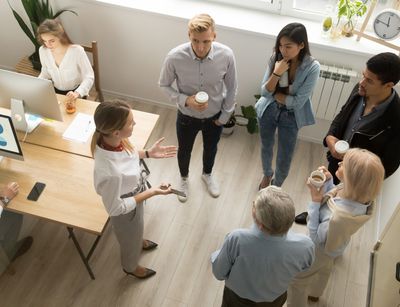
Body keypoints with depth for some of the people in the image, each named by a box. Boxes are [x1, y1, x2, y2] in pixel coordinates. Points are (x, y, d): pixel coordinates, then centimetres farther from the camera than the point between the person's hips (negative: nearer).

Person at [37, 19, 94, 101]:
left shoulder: (77, 51, -22)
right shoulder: (43, 51, -7)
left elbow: (89, 77, -17)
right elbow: (45, 73, 10)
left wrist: (77, 93, -33)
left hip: (75, 94, -4)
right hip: (56, 92, 4)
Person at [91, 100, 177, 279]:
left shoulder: (111, 139, -25)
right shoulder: (110, 172, -47)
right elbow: (115, 208, -29)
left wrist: (148, 153, -9)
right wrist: (151, 192, -27)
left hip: (134, 195, 6)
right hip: (126, 210, -6)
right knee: (130, 238, 29)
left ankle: (139, 241, 73)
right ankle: (130, 267, 62)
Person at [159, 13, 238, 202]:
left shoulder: (226, 55, -26)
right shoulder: (175, 57, -30)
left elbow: (231, 88, -9)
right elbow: (164, 85, -11)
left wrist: (224, 115, -2)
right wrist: (186, 100, -27)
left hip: (214, 116, 1)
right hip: (187, 116, -1)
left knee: (210, 149, 28)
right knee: (184, 150, 25)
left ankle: (207, 175, 62)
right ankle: (184, 178, 59)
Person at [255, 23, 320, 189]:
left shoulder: (312, 67, -24)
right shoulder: (276, 58, -16)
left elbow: (298, 102, -23)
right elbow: (265, 92, -16)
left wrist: (273, 93, -16)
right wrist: (276, 73, -32)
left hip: (290, 117, -2)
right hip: (268, 111, 3)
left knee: (284, 158, 10)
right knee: (266, 148, 24)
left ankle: (276, 186, 41)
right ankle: (267, 174, 56)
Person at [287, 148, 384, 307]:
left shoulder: (338, 217, -50)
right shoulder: (358, 193, -27)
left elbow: (315, 237, -31)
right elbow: (332, 196, -4)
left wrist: (315, 201, -36)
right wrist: (328, 181, -22)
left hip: (321, 249, -7)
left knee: (297, 279, 21)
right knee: (324, 268, 37)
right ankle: (314, 293, 68)